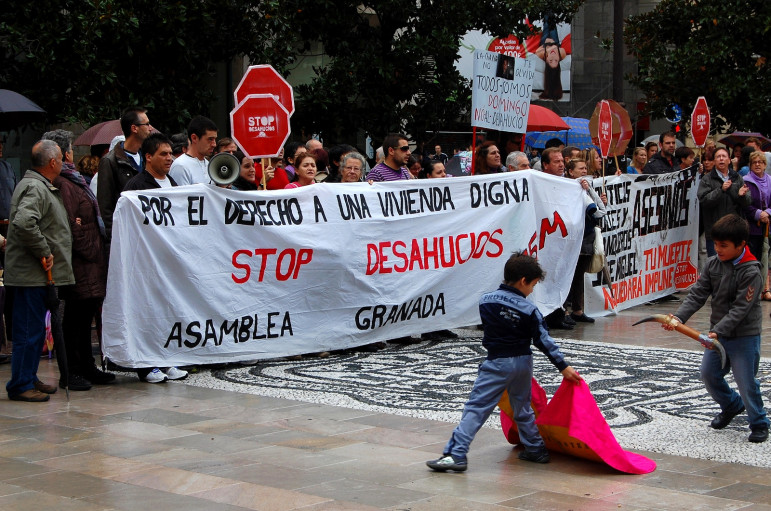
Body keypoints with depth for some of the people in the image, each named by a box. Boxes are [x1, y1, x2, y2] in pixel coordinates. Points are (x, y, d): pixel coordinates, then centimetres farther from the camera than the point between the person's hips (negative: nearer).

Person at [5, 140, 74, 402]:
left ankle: (29, 379, 24)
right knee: (29, 331, -6)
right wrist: (45, 252, -22)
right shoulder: (34, 188, -16)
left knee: (35, 330, 16)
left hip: (40, 274, 11)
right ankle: (20, 385, -1)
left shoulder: (43, 187, 18)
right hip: (31, 274, -11)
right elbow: (24, 223, -31)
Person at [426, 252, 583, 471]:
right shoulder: (529, 309, -7)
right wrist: (563, 367, -2)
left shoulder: (486, 301, -4)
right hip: (523, 362, 2)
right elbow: (544, 340, -7)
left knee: (476, 407, -6)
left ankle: (456, 455, -15)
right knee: (522, 407, 20)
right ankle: (535, 449, 27)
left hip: (497, 363, -2)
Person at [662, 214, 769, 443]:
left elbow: (740, 308, -24)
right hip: (718, 332, 7)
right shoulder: (713, 263, -1)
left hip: (744, 336, -7)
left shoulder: (751, 273, -20)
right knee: (708, 373, 13)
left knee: (746, 381, -2)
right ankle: (732, 405, 38)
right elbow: (697, 294, -4)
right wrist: (679, 317, -18)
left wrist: (718, 331, -32)